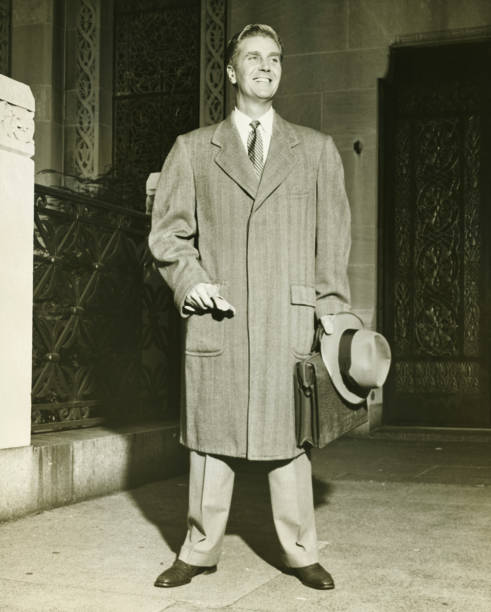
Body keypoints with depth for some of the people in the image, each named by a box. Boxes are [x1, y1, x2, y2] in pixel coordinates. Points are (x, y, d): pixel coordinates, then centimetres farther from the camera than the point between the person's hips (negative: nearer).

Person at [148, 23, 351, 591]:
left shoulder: (317, 150, 13)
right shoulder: (192, 149, 12)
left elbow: (333, 239, 10)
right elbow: (168, 230, 10)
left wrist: (331, 313, 2)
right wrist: (189, 280, -6)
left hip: (290, 318, 0)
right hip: (216, 318, 0)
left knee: (288, 437, 4)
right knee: (211, 436, 5)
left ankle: (299, 552, 18)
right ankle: (199, 550, 18)